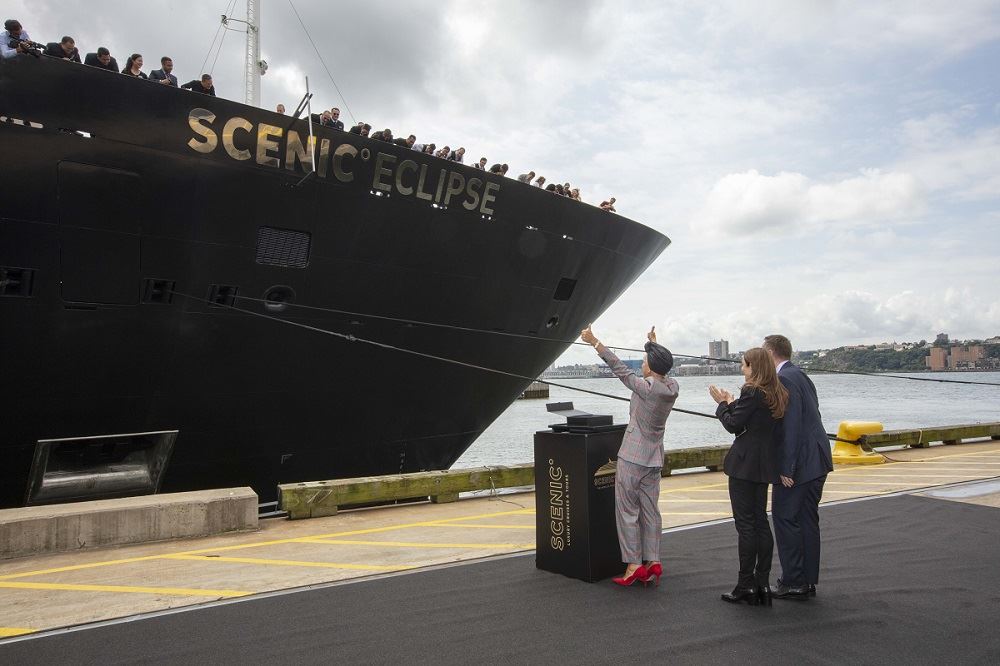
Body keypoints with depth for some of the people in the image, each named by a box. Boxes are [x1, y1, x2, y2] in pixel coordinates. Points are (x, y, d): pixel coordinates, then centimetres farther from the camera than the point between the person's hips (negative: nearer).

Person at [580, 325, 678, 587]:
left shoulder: (645, 387, -19)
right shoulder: (673, 387, -1)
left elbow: (619, 369, -13)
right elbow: (660, 372, 20)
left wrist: (594, 342, -6)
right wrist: (654, 344, 36)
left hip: (632, 457, -7)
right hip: (654, 458, 7)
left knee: (627, 510, 1)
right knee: (650, 510, 11)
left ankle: (634, 564, 1)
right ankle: (653, 561, 13)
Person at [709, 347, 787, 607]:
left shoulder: (751, 393, -16)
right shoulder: (778, 394, 11)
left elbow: (733, 424, -13)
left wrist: (723, 403, 3)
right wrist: (732, 403, 14)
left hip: (745, 464, -9)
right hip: (765, 466, 9)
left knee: (745, 524, -2)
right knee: (761, 521, 13)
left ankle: (746, 585, 4)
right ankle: (763, 583, 18)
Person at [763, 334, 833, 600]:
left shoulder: (784, 379, -16)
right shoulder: (800, 375, 14)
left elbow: (791, 425, -21)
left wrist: (787, 468, -20)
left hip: (799, 461, -10)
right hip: (816, 459, 10)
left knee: (785, 518, -1)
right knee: (807, 520, 14)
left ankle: (794, 582, 5)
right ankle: (807, 581, 22)